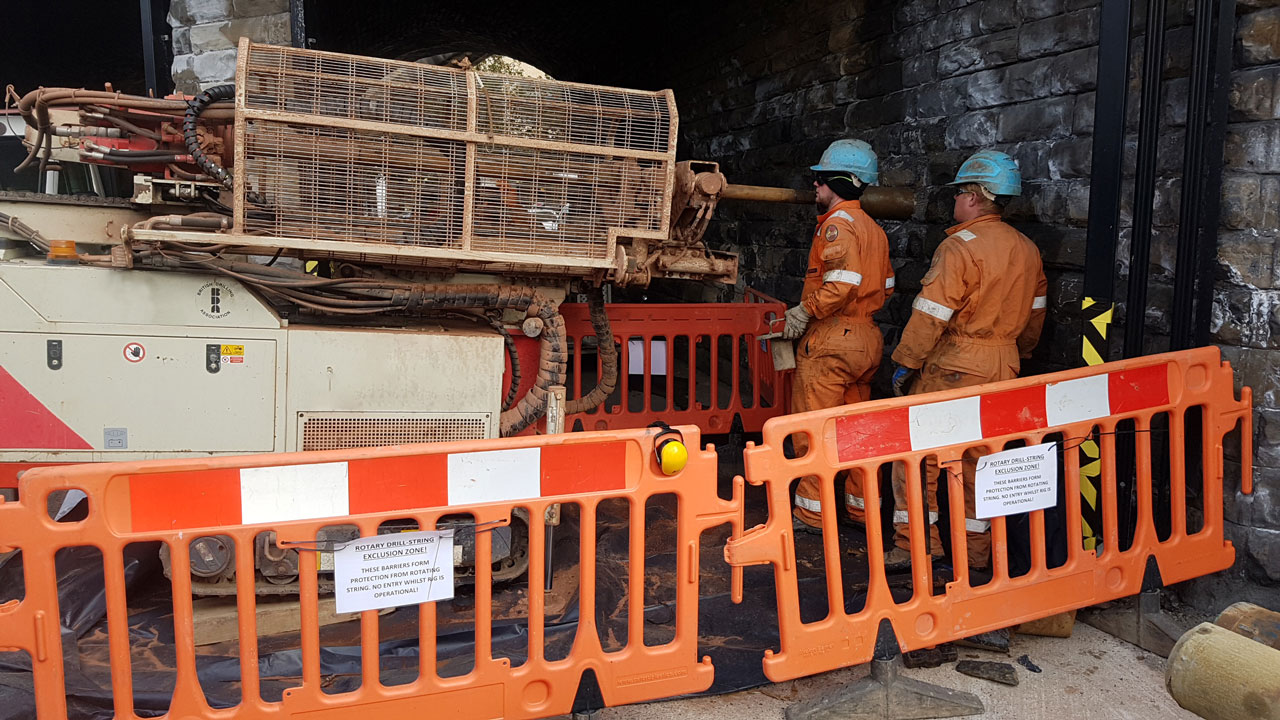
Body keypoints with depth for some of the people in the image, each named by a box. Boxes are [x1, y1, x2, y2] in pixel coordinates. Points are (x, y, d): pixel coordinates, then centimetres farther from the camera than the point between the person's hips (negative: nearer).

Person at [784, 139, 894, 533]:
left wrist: (806, 312, -16)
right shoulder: (873, 227, 15)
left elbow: (843, 280, -26)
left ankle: (811, 512, 7)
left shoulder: (837, 223, -13)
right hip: (867, 338, 9)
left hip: (831, 339, -9)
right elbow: (885, 285, 17)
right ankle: (863, 508, 24)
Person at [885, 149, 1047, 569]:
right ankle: (976, 550, 20)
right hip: (1003, 369, 7)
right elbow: (1034, 315, 17)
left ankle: (913, 545, 4)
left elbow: (932, 314, -17)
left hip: (953, 366, -7)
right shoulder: (1027, 250, 9)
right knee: (980, 459, 14)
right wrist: (1017, 356, 28)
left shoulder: (961, 246, -14)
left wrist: (905, 362, -10)